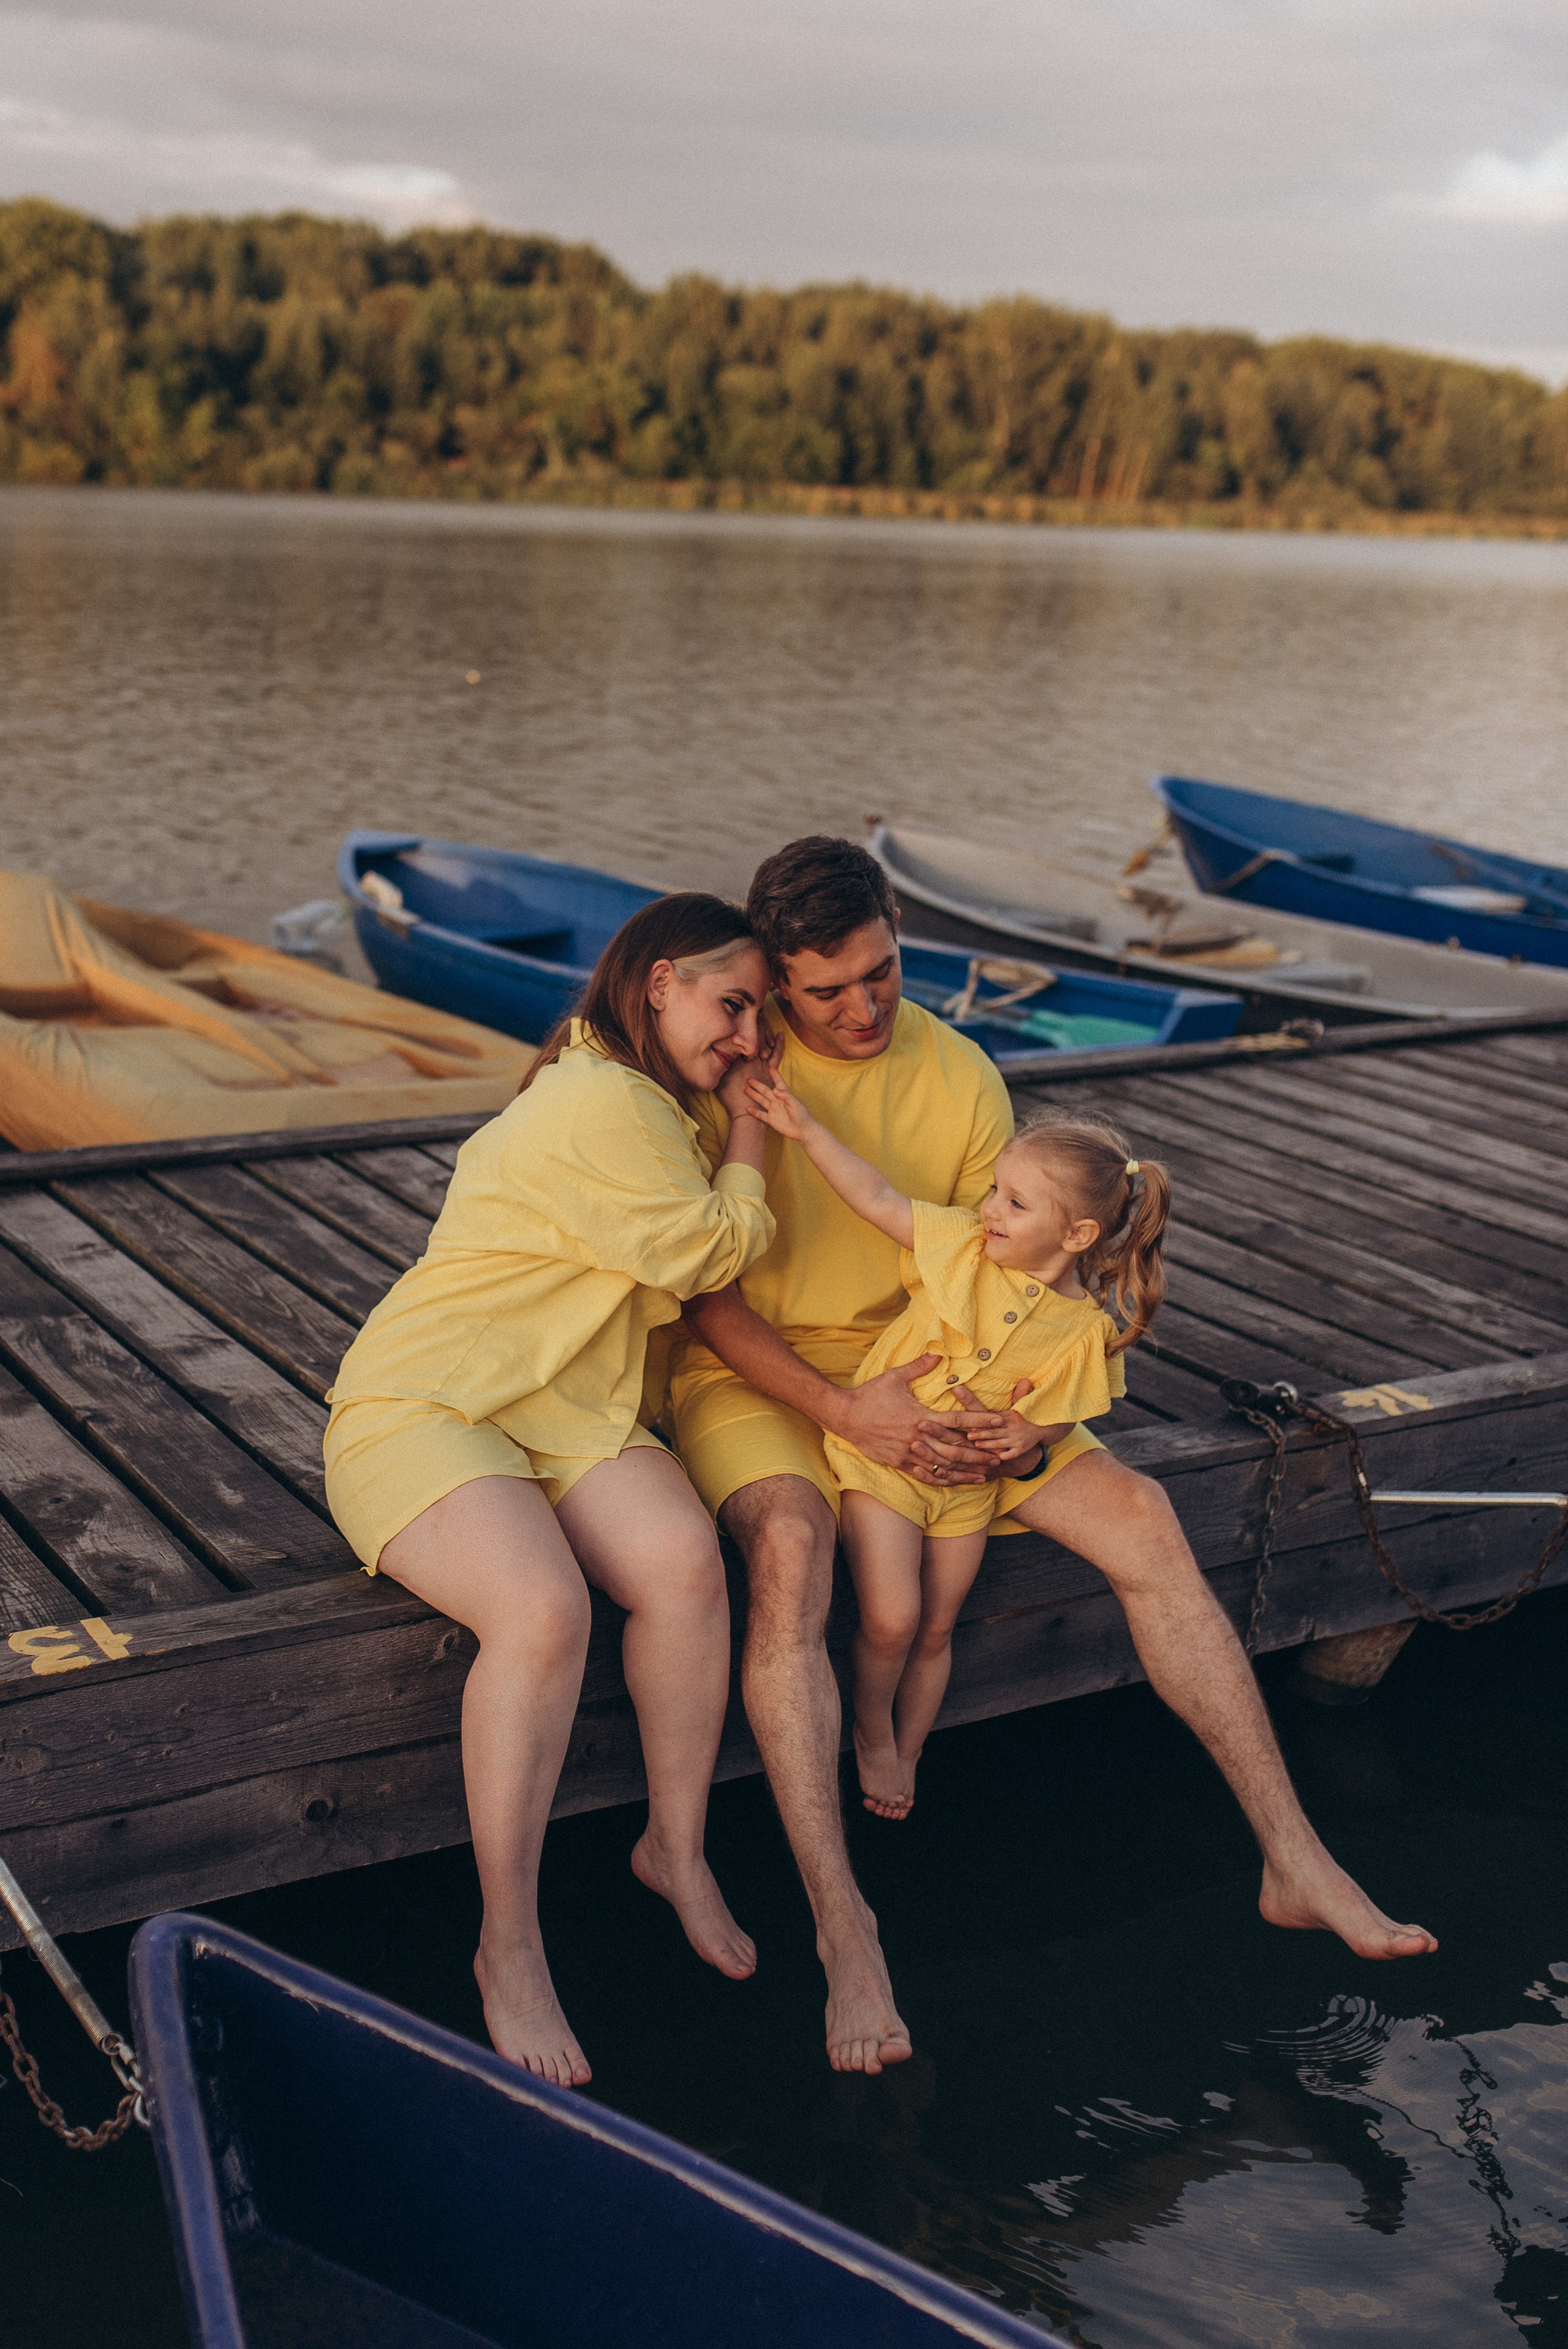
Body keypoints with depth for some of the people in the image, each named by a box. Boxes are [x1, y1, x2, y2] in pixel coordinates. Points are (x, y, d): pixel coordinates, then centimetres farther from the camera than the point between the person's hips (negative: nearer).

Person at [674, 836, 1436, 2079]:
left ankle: (1296, 1862, -5)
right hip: (755, 1372, -4)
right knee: (789, 1547, -37)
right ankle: (843, 1928, -33)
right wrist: (845, 1411, -23)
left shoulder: (962, 1078, -1)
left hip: (930, 1368, 4)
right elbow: (702, 1294, -12)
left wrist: (1024, 1412, -14)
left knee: (1140, 1515, -12)